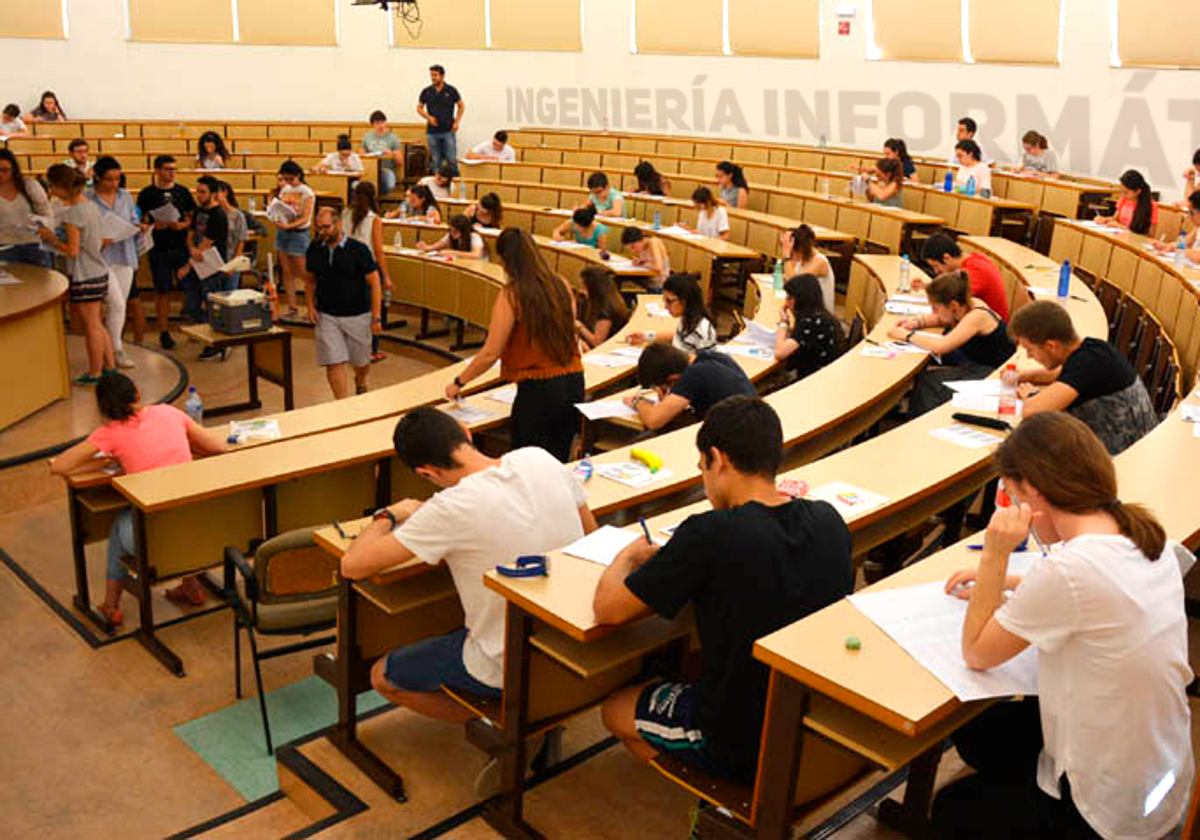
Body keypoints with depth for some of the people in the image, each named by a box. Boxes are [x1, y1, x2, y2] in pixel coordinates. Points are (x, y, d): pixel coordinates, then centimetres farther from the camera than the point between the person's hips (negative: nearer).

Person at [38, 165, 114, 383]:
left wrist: (51, 239, -7)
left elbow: (72, 251, -20)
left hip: (84, 277, -8)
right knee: (97, 325, 18)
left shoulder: (72, 213, -19)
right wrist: (56, 238, 13)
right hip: (100, 272, 8)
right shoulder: (92, 206, 6)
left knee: (92, 327, 3)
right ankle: (110, 366, 25)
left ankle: (95, 374, 14)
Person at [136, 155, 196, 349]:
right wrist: (154, 225, -18)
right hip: (159, 249, -2)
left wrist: (183, 225, -12)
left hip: (182, 246, 2)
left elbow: (193, 216, 7)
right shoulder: (147, 194, 1)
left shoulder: (182, 191, 7)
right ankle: (164, 331, 10)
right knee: (163, 291, 1)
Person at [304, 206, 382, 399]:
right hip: (326, 316, 2)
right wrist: (311, 306, 0)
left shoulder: (358, 250, -11)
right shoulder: (314, 249, 0)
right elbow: (310, 280, 14)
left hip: (358, 316, -2)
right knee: (334, 364, -7)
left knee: (361, 361, 14)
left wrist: (376, 318, -13)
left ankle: (360, 383, 48)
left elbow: (374, 283, -9)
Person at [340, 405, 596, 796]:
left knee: (382, 676, 16)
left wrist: (387, 516, -1)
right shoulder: (540, 459, -8)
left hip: (514, 668, -6)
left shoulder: (451, 509, -25)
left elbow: (352, 565, -19)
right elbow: (591, 533, 7)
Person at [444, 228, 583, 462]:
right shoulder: (562, 285, 4)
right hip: (574, 383, 6)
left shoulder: (512, 295, -11)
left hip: (537, 390, -6)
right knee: (559, 464, 13)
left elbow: (490, 353, -11)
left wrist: (458, 383, 2)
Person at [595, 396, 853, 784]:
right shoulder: (829, 521, -7)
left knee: (615, 708, 20)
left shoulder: (710, 534, -26)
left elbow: (608, 609, -18)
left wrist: (628, 556, 3)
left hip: (741, 746, -7)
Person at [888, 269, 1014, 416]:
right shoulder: (967, 305, 1)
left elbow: (940, 346, -33)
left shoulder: (978, 316, -23)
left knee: (928, 379, -17)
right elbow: (938, 319, 23)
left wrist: (907, 335, -20)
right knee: (924, 374, -7)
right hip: (976, 367, 9)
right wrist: (916, 322, 2)